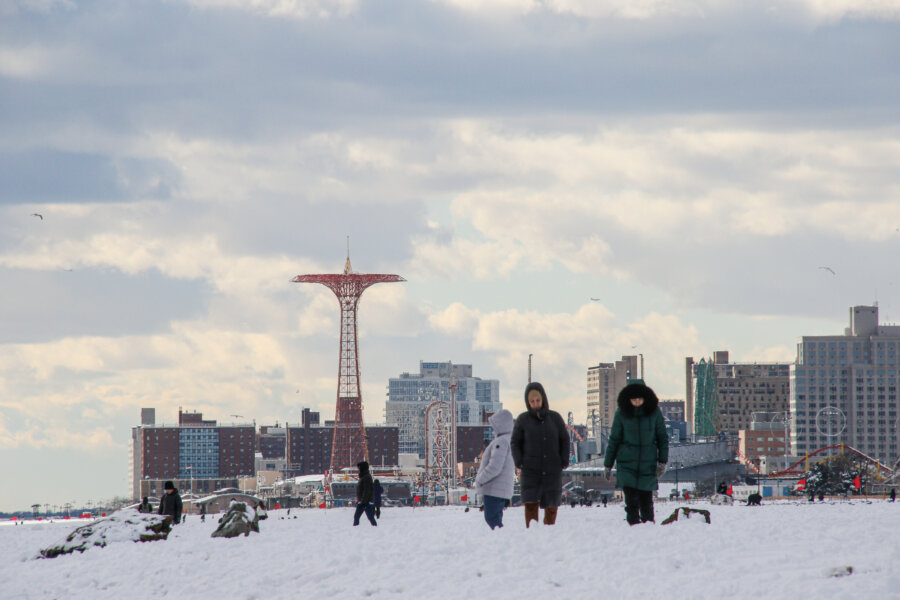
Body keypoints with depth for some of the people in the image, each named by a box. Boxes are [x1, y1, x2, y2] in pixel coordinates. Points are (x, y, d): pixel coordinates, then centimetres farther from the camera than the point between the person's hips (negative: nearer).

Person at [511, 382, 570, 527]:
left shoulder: (555, 418, 6)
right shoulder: (522, 420, 3)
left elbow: (564, 440, 12)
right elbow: (515, 443, 8)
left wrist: (564, 461, 1)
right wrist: (519, 463, -4)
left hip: (553, 471, 2)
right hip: (530, 471, -2)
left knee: (551, 507, 2)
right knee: (531, 504, -14)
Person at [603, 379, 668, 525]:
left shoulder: (654, 412, -1)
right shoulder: (622, 414, -1)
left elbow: (662, 438, 7)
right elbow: (614, 440, 6)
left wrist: (662, 461, 0)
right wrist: (608, 465, 8)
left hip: (648, 464, 1)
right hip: (627, 464, -1)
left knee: (646, 500, 5)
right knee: (632, 501, -10)